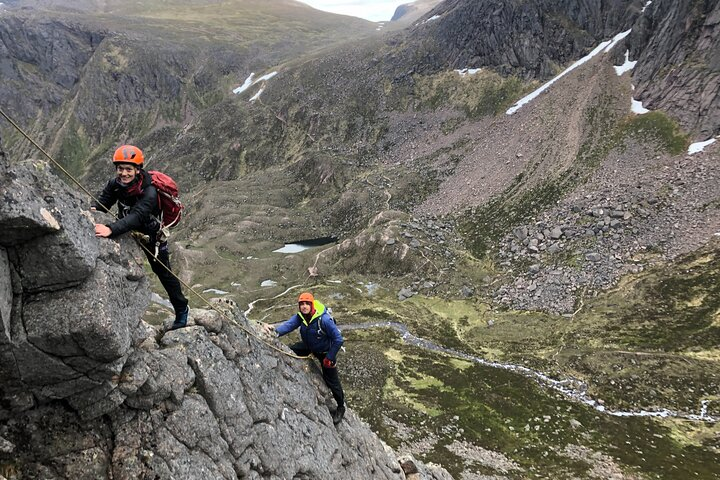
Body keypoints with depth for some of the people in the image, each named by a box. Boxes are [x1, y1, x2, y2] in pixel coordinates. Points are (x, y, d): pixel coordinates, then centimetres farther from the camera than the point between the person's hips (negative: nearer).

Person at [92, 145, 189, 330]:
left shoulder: (149, 192, -36)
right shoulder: (115, 184, -16)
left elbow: (136, 217, -50)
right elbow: (102, 202, -23)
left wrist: (111, 230, -65)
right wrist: (92, 210, -47)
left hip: (152, 235, -5)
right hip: (129, 231, 5)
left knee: (163, 272, 7)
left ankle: (181, 310, 25)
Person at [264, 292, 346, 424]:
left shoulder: (324, 319, -35)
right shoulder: (300, 316, -16)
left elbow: (339, 339, -30)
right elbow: (289, 324, -33)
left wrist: (329, 358, -23)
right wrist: (276, 331, -54)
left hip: (325, 352, -6)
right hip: (308, 346, 6)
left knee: (331, 381, 3)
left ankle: (341, 407, 28)